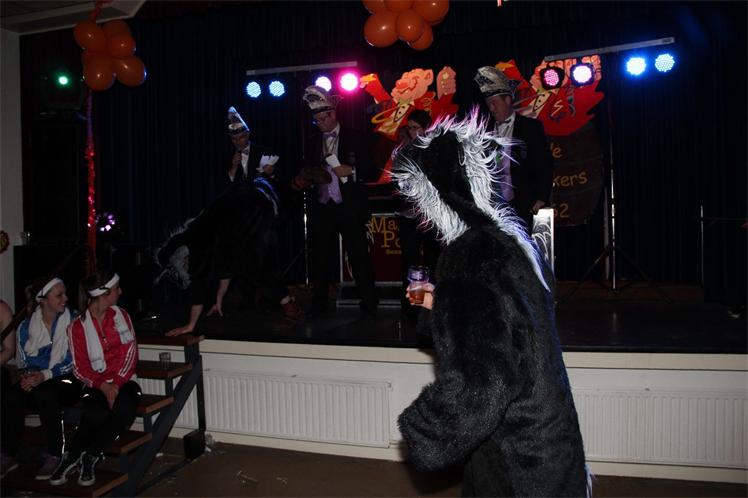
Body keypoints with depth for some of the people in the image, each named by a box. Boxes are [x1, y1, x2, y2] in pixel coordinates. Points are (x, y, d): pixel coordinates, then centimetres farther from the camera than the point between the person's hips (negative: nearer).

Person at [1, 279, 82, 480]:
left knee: (45, 392, -34)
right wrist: (28, 376, -11)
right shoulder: (26, 326, 6)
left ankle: (54, 455, -23)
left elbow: (74, 362, -8)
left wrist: (44, 375, -19)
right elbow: (22, 362, 11)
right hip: (37, 381, 3)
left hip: (68, 382, -3)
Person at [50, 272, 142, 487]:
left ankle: (89, 457, -11)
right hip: (96, 384, -1)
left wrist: (116, 383, -15)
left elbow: (130, 355, 0)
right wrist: (103, 386, -19)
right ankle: (71, 457, -4)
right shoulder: (77, 326, 1)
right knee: (96, 413, -32)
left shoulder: (121, 316, 7)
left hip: (123, 380, 1)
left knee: (124, 408, -31)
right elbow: (81, 368, -2)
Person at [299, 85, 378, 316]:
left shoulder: (354, 139, 2)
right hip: (322, 209, 4)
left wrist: (351, 172, -15)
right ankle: (318, 306, 16)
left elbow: (370, 173, 1)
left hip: (350, 209, -3)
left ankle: (369, 306, 8)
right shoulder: (312, 143, 13)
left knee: (359, 260, 0)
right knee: (320, 261, 7)